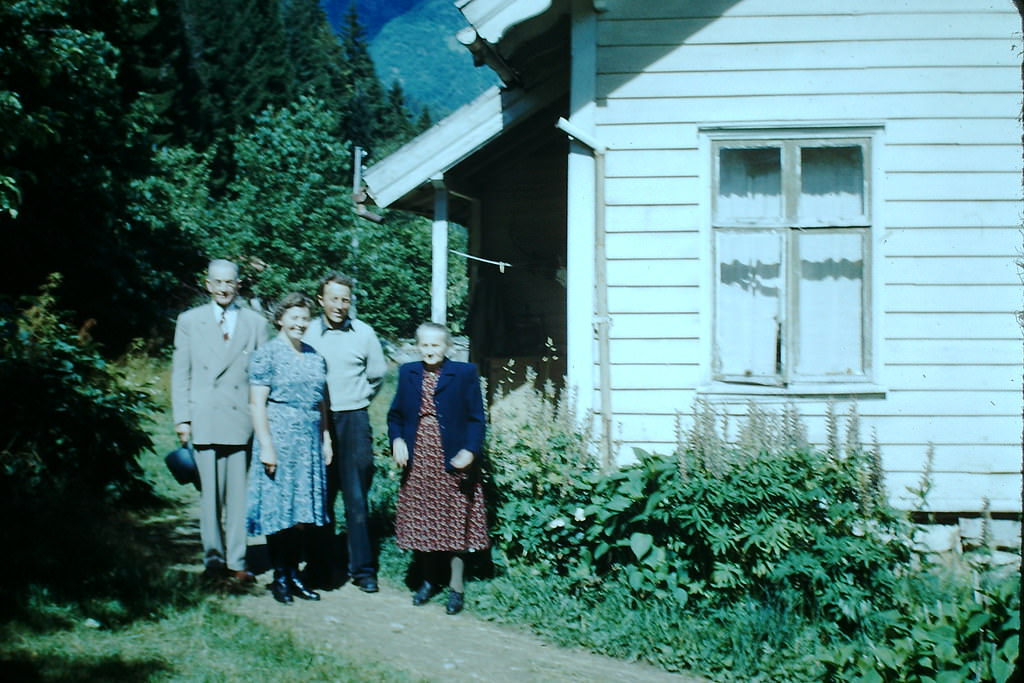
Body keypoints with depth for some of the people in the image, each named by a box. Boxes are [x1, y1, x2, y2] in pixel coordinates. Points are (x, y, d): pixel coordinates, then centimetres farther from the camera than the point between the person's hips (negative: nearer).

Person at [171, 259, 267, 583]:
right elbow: (180, 373, 9)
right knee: (210, 492, 1)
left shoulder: (256, 323, 9)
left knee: (239, 492, 1)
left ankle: (236, 562, 7)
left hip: (242, 419, 0)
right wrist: (182, 418, 1)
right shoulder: (189, 321, 10)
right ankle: (214, 556, 12)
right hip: (204, 419, 0)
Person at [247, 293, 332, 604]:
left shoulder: (315, 356, 12)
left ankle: (295, 574, 18)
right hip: (279, 439, -5)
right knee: (278, 510, 0)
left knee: (301, 510, 8)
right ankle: (280, 577, 11)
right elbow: (257, 404, -9)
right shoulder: (267, 354, -6)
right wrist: (266, 446, -14)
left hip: (309, 442, 6)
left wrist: (326, 439, 11)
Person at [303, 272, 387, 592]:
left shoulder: (364, 333, 2)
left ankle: (362, 569, 8)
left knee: (357, 497, 1)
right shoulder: (307, 333, -1)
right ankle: (320, 568, 16)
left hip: (353, 420, 0)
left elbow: (377, 375, 15)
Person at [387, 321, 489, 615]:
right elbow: (395, 414, 11)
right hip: (417, 462, 4)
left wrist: (469, 450, -18)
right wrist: (396, 440, -7)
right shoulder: (408, 373, 7)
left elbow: (476, 418, -5)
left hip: (451, 461, -3)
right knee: (420, 522, 10)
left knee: (454, 523, 3)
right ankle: (429, 580, 27)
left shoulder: (464, 374, -4)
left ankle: (456, 587, 15)